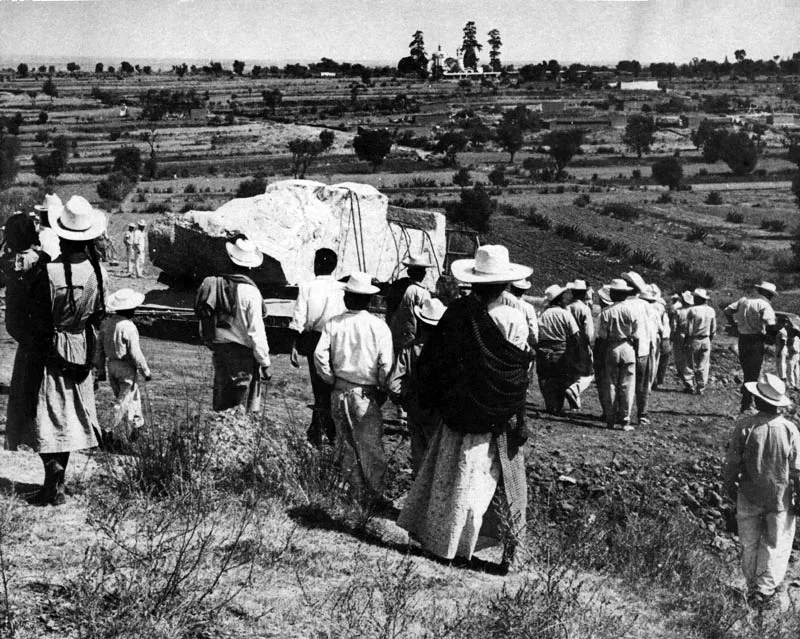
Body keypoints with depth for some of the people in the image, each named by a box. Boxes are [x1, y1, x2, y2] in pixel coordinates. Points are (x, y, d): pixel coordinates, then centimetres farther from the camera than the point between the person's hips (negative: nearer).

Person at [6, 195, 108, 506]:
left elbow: (37, 321, -17)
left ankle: (54, 483, -1)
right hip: (81, 352, 5)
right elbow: (98, 315, 2)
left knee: (46, 415, 5)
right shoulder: (98, 271, -10)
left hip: (47, 352, -5)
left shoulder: (49, 273, -25)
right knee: (68, 413, 17)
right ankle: (59, 481, 25)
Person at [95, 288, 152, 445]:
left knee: (134, 396, 21)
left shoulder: (106, 323, 1)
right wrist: (145, 371, -6)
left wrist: (101, 370, 17)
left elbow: (99, 348, 8)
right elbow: (135, 354, -19)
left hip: (111, 366, 7)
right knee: (124, 401, 3)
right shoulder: (129, 328, -20)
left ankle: (135, 426, 31)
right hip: (127, 368, -7)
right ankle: (116, 434, 5)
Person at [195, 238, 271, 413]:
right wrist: (265, 362, -6)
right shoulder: (250, 292, -15)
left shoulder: (216, 285, 2)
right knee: (244, 408, 0)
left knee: (222, 406, 13)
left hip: (219, 351, 6)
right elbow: (256, 331, -14)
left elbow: (203, 327, 9)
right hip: (243, 353, -6)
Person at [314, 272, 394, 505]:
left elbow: (320, 355, -9)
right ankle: (374, 496, 8)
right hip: (366, 395, -2)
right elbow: (386, 363, -11)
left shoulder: (334, 324, -3)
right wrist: (382, 390, 3)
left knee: (346, 446, 13)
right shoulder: (378, 325, -9)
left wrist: (332, 380, 4)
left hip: (340, 394, 3)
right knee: (371, 447, 5)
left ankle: (357, 493, 19)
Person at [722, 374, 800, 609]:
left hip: (749, 498, 1)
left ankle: (753, 588, 27)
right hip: (781, 499, 0)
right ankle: (764, 589, 5)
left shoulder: (744, 426, -15)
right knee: (776, 546, 12)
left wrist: (730, 488, 9)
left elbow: (732, 463, -8)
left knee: (749, 545, 16)